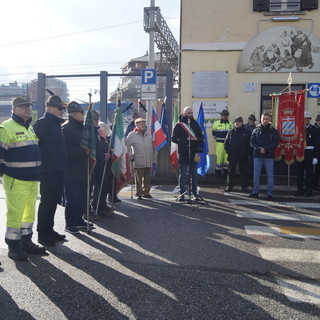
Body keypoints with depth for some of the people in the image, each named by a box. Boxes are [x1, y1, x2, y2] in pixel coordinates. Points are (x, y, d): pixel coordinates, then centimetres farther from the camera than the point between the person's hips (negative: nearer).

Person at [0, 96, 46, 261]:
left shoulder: (30, 128, 18)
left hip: (32, 180, 8)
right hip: (16, 181, -8)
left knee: (29, 212, 15)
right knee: (15, 214, -4)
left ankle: (26, 241, 28)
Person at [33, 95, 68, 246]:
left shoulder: (57, 124, 18)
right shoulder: (42, 123, -9)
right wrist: (40, 164, -17)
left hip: (58, 170, 9)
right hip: (48, 170, -9)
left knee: (54, 200, 13)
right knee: (47, 201, -2)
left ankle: (49, 229, 24)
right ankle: (42, 233, 8)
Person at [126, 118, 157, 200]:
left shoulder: (148, 134, 15)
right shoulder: (132, 135, -1)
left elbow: (153, 148, 17)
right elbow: (127, 146, 0)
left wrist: (154, 159, 13)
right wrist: (131, 157, -4)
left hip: (149, 161, 5)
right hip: (138, 162, -4)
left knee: (147, 178, 8)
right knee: (138, 179, 0)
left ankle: (146, 192, 21)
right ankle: (139, 194, 9)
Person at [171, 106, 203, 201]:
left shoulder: (195, 124, 12)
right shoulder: (179, 125, 0)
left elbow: (201, 137, 14)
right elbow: (174, 138, -6)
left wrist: (196, 139, -9)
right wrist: (186, 140, -16)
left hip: (194, 153, 4)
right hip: (183, 153, -3)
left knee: (194, 174, 8)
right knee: (182, 174, 1)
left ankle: (195, 193, 17)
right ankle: (182, 194, 8)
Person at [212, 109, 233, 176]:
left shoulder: (230, 124, 10)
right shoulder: (217, 123, 3)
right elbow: (214, 133, 12)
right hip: (220, 143, -2)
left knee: (227, 158, 3)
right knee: (219, 157, -4)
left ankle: (226, 171, 12)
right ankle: (218, 171, 5)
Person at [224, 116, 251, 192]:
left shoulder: (247, 132, 0)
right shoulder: (231, 132, 6)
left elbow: (250, 144, 1)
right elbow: (226, 143, 9)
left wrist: (246, 153, -8)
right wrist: (228, 151, -2)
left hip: (243, 157, -2)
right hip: (232, 156, 2)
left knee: (244, 172, 7)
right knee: (231, 172, 6)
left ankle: (244, 186, 16)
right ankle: (229, 186, 13)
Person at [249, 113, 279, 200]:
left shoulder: (273, 131, 4)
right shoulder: (256, 130, 9)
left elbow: (275, 143, -3)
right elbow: (252, 141, 3)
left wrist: (265, 149, -15)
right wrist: (258, 149, -14)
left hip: (269, 156, -1)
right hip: (257, 155, 2)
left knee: (270, 175, 1)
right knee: (256, 175, 5)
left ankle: (269, 193, 8)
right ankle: (255, 192, 15)